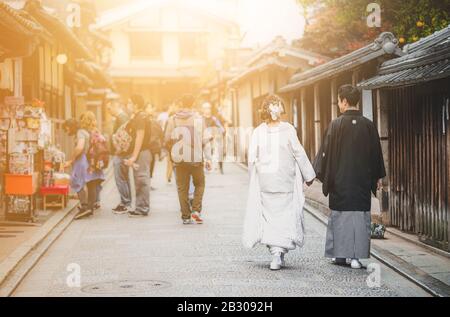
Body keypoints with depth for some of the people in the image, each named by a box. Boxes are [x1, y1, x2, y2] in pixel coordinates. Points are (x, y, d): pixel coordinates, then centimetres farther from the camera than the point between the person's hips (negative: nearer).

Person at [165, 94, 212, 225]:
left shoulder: (173, 119, 1)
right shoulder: (199, 119, -4)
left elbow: (167, 139, 6)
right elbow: (205, 140, -6)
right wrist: (208, 158, -2)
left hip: (179, 159, 1)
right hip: (196, 158, -1)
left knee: (182, 188, 8)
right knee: (199, 184, 16)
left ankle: (186, 216, 8)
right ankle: (196, 210, 1)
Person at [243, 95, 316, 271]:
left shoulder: (258, 131, -1)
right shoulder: (288, 129, -7)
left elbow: (252, 158, 0)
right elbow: (299, 153, -4)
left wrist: (254, 179, 12)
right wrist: (308, 175, 5)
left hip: (264, 180, 2)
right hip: (285, 179, -2)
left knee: (269, 215, 9)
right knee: (285, 216, 2)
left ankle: (276, 254, 2)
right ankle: (279, 253, -10)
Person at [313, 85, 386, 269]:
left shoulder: (336, 125, -8)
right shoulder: (368, 125, 0)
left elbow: (326, 152, -6)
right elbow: (376, 152, 6)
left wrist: (320, 173, 3)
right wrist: (378, 176, 15)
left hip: (340, 180, -2)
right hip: (363, 179, 2)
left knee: (340, 216, 9)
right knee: (361, 216, 4)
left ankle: (340, 254, 13)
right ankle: (357, 256, 0)